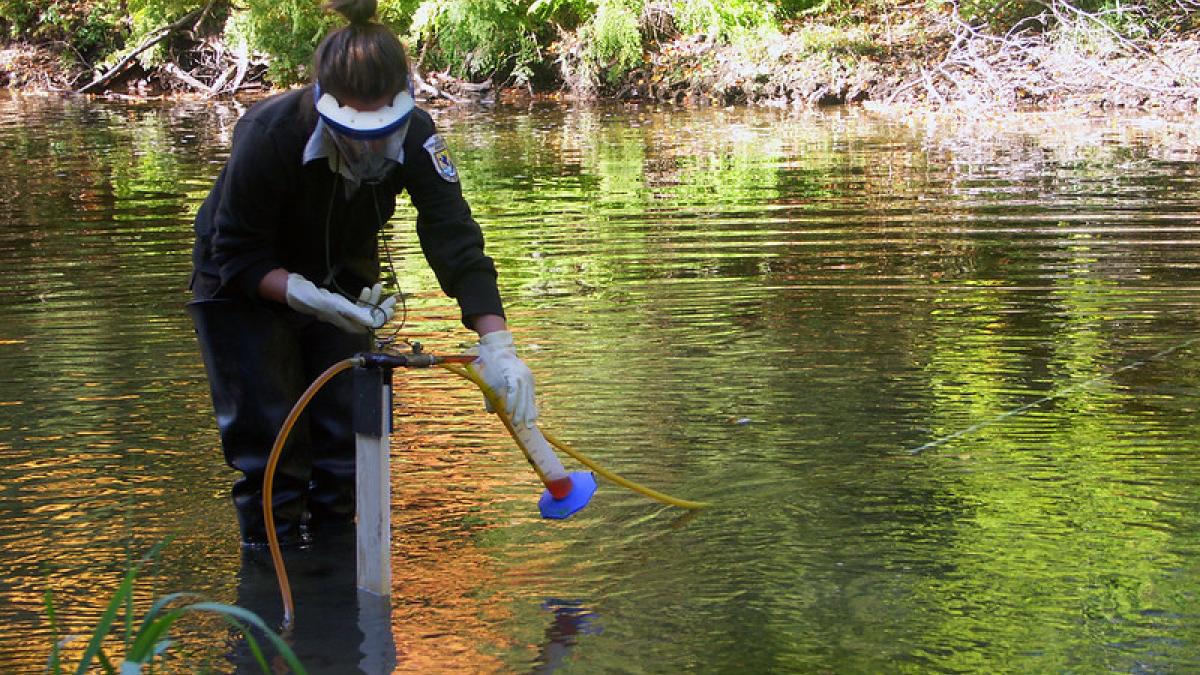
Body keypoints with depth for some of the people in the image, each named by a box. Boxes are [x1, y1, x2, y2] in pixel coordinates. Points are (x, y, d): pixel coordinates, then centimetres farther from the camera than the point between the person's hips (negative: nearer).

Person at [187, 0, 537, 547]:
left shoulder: (415, 137, -25)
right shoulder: (269, 136, -35)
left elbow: (457, 243, -27)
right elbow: (237, 257, -25)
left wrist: (498, 346, -37)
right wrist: (310, 298, -39)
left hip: (343, 282, 4)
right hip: (245, 289, -4)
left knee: (345, 435, 2)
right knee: (268, 443, -8)